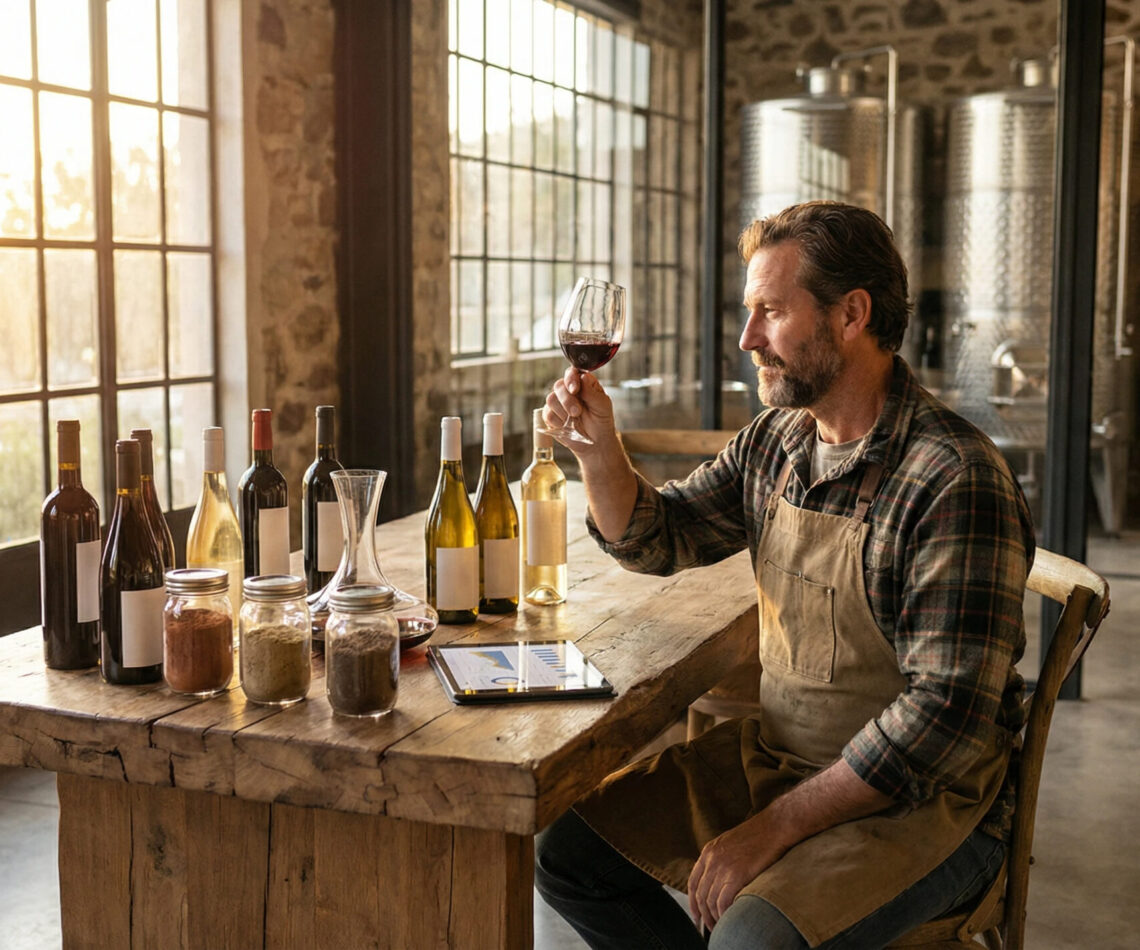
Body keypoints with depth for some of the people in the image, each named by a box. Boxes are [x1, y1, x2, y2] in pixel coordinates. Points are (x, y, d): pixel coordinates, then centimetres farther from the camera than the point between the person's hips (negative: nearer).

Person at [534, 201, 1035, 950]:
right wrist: (598, 443, -5)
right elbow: (655, 539, 14)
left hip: (918, 800, -7)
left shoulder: (956, 481, -22)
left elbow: (945, 714, -25)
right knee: (564, 847, 2)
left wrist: (773, 827, -23)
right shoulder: (775, 441, 3)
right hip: (775, 759, 7)